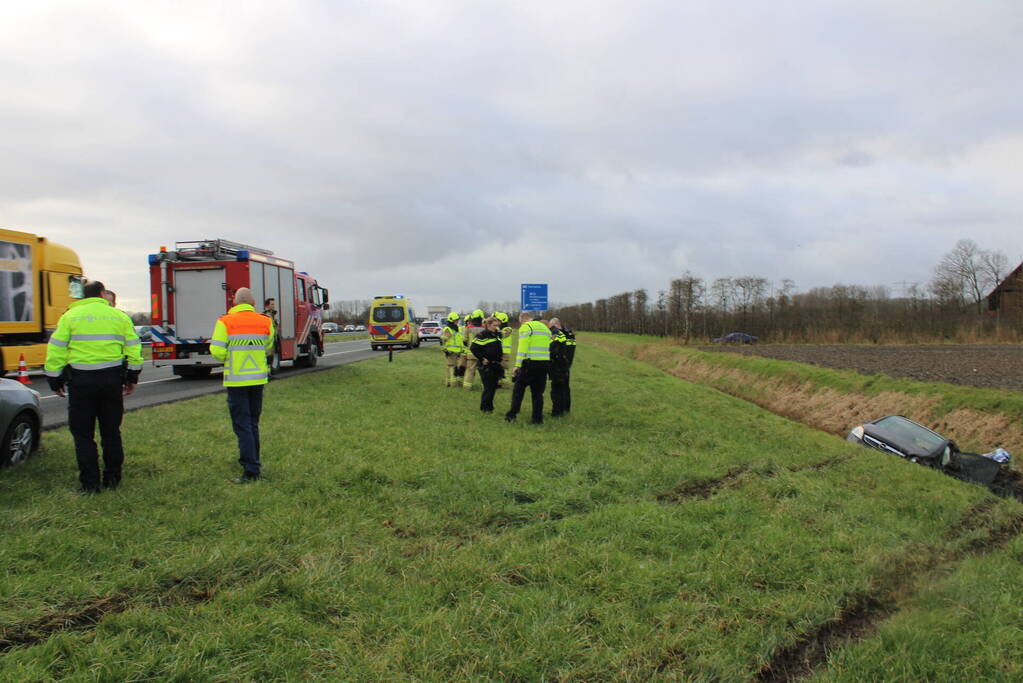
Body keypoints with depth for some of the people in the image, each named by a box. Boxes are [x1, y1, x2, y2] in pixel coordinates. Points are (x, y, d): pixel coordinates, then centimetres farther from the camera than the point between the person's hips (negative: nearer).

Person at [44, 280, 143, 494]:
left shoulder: (70, 316, 1)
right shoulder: (119, 316, 6)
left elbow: (56, 350, -1)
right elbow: (133, 348, 6)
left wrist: (55, 380, 8)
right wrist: (132, 378, 15)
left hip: (81, 380, -2)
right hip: (112, 379, 2)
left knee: (83, 434, 6)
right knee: (111, 432, 13)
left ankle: (90, 483, 5)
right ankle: (112, 478, 17)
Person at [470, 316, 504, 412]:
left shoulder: (497, 334, 14)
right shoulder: (482, 335, -11)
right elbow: (473, 348, -15)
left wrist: (499, 359, 18)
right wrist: (482, 359, -16)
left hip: (495, 365, 8)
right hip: (486, 365, -8)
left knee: (493, 386, 10)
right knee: (488, 387, -7)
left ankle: (489, 406, 21)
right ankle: (485, 408, 2)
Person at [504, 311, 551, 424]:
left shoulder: (526, 327, -2)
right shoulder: (545, 327, 21)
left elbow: (522, 348, -10)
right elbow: (548, 347, 15)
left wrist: (517, 366, -11)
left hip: (530, 362, -6)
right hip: (545, 363, 6)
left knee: (518, 389, 7)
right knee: (537, 392, 12)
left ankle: (512, 415, 5)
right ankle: (538, 418, 11)